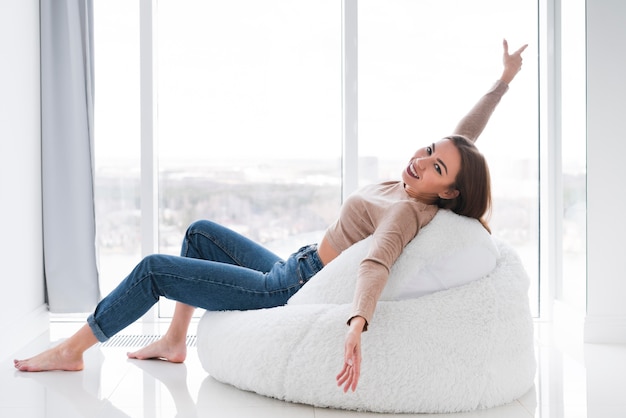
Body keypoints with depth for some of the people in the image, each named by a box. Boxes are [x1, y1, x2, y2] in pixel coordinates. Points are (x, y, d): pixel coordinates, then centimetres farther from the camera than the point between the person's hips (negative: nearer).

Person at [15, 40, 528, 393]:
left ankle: (72, 350, 13)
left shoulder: (408, 211, -25)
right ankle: (174, 341, 25)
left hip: (289, 293, -9)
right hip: (290, 269, 9)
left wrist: (357, 325, -61)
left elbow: (375, 266, -43)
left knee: (153, 269, -5)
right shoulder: (410, 186, -1)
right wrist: (504, 81, 15)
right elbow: (462, 140, 13)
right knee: (200, 231, 23)